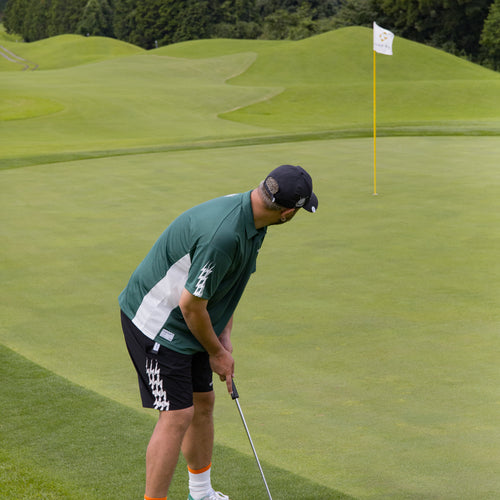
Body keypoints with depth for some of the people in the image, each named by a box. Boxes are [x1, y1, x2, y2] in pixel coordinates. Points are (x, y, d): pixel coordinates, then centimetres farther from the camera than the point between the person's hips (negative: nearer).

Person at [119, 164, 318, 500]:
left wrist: (225, 336, 6)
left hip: (188, 322, 10)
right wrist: (216, 352, -10)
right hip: (157, 321, -10)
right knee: (177, 416, -12)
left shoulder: (251, 220, -2)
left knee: (203, 403, 18)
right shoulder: (224, 234, -34)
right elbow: (191, 304, -26)